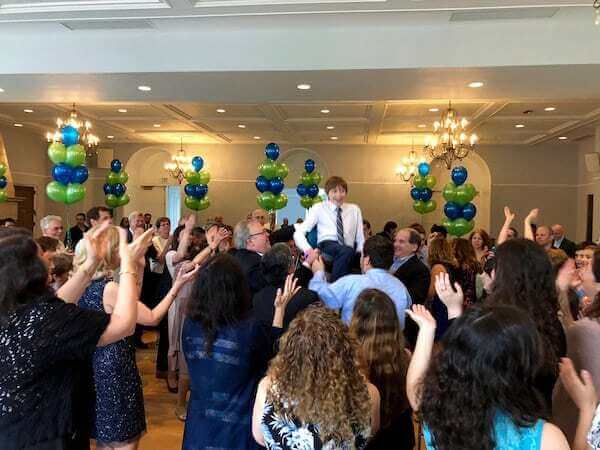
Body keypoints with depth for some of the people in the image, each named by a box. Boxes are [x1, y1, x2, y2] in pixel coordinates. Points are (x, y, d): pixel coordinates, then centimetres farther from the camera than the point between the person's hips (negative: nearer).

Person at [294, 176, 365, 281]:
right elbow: (299, 233, 3)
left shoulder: (354, 209, 18)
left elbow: (360, 238, 17)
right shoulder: (319, 208, 10)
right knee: (348, 250, -37)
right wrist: (308, 249, -16)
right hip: (326, 246, -3)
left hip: (349, 251, 3)